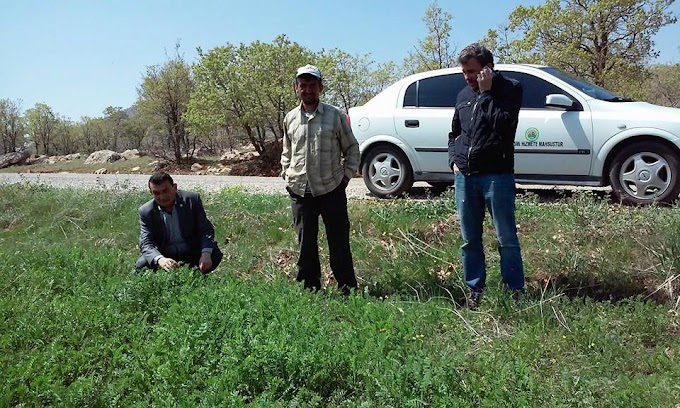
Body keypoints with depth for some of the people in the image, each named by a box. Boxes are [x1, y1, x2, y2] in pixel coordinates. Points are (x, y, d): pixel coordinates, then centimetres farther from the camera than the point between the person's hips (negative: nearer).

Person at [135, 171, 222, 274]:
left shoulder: (192, 199, -9)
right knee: (141, 265, -27)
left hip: (192, 252, 0)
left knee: (215, 255, -27)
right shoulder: (146, 212, -9)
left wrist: (206, 253, -30)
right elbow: (146, 243, -16)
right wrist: (160, 259, -40)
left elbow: (206, 230, -9)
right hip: (164, 255, 0)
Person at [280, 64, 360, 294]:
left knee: (339, 241, 3)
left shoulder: (335, 116, 1)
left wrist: (347, 173, 1)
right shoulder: (290, 119, 9)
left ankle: (347, 287, 16)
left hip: (331, 189, -3)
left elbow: (351, 148, 9)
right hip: (299, 191, 3)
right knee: (305, 243, 10)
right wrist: (286, 174, 11)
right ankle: (309, 287, 22)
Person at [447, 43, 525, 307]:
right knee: (469, 241, 10)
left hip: (497, 176, -5)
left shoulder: (509, 89, -2)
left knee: (507, 240, 1)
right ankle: (474, 290, 21)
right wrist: (454, 160, 9)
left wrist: (485, 93, -13)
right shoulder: (464, 95, 15)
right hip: (465, 177, 6)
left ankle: (515, 292, 12)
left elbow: (503, 124, -19)